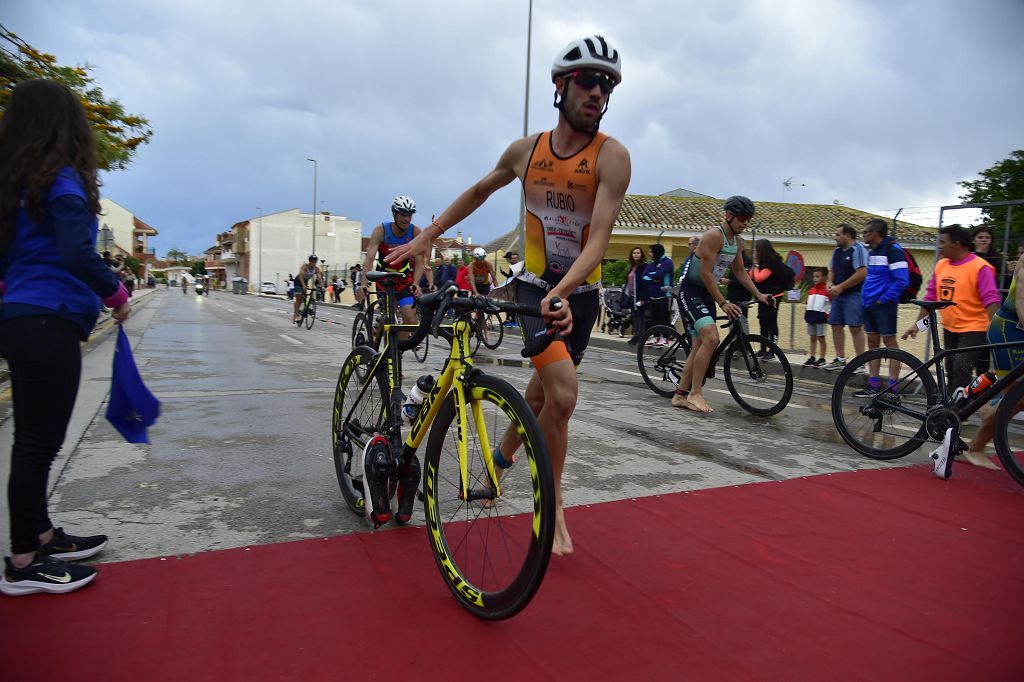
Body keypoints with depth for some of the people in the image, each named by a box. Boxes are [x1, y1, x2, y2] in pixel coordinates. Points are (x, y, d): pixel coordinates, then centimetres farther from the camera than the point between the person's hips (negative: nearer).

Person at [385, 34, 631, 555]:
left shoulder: (612, 156, -13)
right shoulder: (525, 150, -3)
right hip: (534, 287, -1)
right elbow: (480, 190, 15)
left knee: (541, 392, 13)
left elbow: (599, 238, -24)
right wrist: (426, 236, 14)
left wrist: (562, 291, -40)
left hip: (581, 294, 1)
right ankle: (552, 506, 1)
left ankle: (503, 454, 44)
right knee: (563, 394, -19)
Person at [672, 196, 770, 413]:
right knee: (711, 338, -24)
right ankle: (695, 393, -16)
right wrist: (723, 303, -23)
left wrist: (759, 295, 9)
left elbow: (740, 271, 19)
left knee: (700, 345, 7)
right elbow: (705, 273, -22)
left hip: (707, 293, 9)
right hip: (690, 290, -9)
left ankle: (680, 395, 15)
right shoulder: (714, 235, -18)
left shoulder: (738, 242, 8)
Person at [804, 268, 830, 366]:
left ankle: (822, 359, 8)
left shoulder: (827, 290, -7)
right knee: (813, 338, 11)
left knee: (821, 338, 1)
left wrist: (828, 314, -11)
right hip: (811, 316, 6)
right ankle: (812, 357, 17)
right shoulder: (811, 290, 12)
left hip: (820, 316, -6)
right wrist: (806, 313, 10)